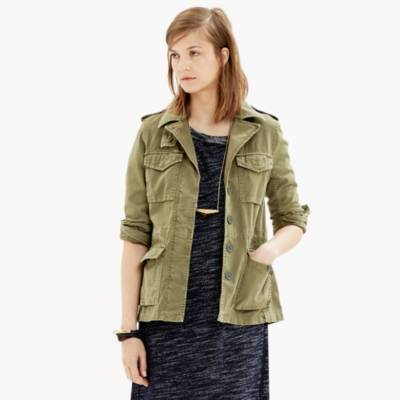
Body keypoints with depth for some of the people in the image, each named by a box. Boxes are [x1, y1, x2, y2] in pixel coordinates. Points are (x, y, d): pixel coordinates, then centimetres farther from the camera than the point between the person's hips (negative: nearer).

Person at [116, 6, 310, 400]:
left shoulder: (264, 133, 2)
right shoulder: (153, 133, 2)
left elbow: (293, 219, 11)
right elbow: (135, 235, 1)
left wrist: (273, 248, -13)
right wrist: (128, 329, -2)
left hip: (239, 318, 0)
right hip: (166, 318, 0)